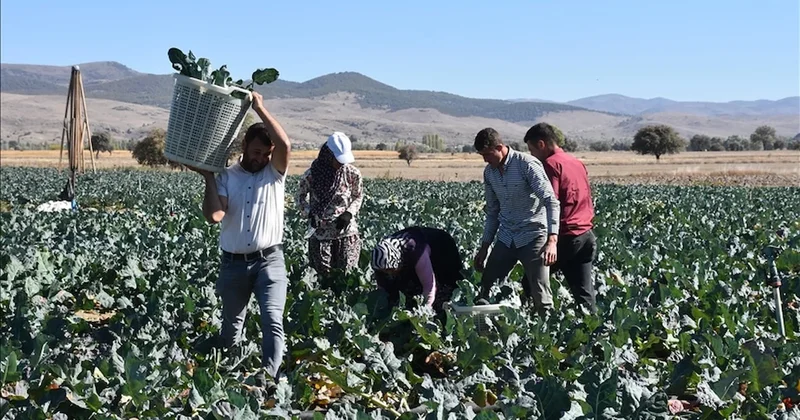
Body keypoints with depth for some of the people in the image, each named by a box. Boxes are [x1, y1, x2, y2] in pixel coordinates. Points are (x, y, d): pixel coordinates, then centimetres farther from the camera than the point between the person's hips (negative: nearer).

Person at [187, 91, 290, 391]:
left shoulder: (275, 173, 3)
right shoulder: (226, 177, 3)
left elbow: (285, 144, -19)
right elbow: (214, 216, -9)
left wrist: (260, 108, -17)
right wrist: (208, 178, -12)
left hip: (269, 261, -2)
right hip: (234, 263, 2)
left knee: (273, 319, -20)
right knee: (231, 325, 15)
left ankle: (268, 376, -29)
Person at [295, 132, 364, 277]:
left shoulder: (353, 173, -6)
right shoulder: (312, 174, -9)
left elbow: (358, 196, 9)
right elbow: (300, 196, 7)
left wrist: (349, 213, -9)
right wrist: (309, 213, -10)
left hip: (347, 231, 1)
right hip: (321, 233, -1)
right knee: (323, 275, 4)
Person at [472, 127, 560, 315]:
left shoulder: (527, 164, -14)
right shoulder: (489, 172, 7)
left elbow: (551, 201, -20)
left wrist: (552, 240, -31)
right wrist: (484, 247, 15)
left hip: (533, 236, -6)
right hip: (506, 238, 7)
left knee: (541, 296, -7)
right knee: (486, 289, 4)